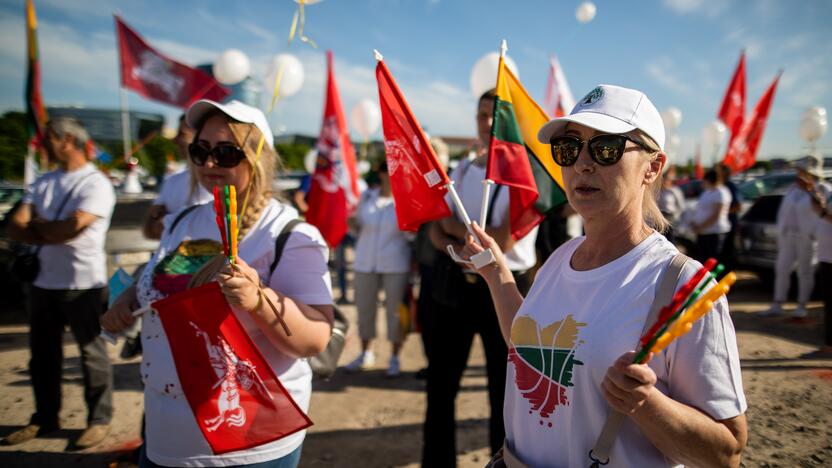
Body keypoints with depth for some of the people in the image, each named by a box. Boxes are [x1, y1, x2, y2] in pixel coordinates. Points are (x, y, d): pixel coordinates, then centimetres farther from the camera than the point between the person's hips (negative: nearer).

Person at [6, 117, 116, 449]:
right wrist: (51, 232, -15)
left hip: (83, 284, -7)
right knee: (42, 354, 15)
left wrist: (36, 226, -3)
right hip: (43, 282, 7)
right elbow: (15, 228, 2)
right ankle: (44, 419, 30)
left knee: (92, 353, 3)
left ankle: (99, 420, 15)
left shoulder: (96, 183, -10)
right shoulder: (43, 182, 11)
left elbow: (71, 229, -21)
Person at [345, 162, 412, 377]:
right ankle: (366, 353, 30)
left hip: (396, 264, -3)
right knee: (364, 307, 12)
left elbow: (412, 234, -7)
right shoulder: (367, 196, 5)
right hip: (365, 262, 4)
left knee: (395, 310, 2)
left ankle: (395, 358, 17)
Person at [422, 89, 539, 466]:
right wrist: (462, 253, -17)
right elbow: (437, 230, 3)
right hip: (458, 285, 6)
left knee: (503, 389, 10)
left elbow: (502, 241, -21)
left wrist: (455, 226, -8)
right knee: (441, 382, 13)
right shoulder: (461, 170, 8)